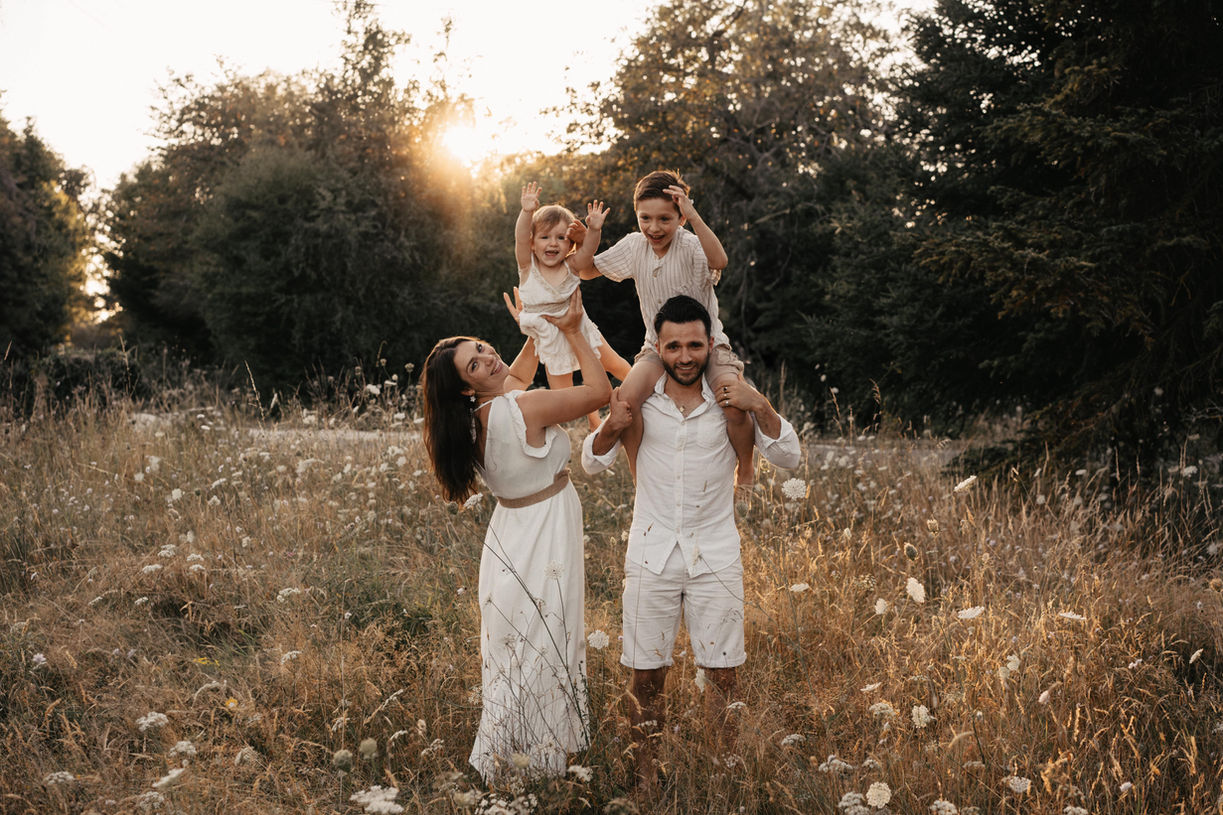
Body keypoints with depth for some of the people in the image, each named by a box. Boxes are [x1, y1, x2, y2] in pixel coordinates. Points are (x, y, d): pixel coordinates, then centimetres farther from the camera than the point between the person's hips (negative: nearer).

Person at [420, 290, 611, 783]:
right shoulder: (522, 408, -22)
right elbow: (600, 391, -16)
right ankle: (543, 766, 10)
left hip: (509, 537, 9)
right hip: (544, 543, -9)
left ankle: (495, 765, 31)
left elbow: (520, 374, 25)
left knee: (513, 653, 19)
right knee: (543, 654, 1)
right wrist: (572, 330, -7)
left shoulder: (482, 413, 3)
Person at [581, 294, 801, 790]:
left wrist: (760, 406, -19)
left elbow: (788, 458, -4)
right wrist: (612, 427, -15)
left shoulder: (732, 403, -2)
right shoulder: (638, 399, 0)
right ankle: (645, 777, 21)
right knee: (646, 675, 7)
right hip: (651, 557, 0)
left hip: (715, 558, 0)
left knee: (723, 675, 4)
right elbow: (592, 464, 5)